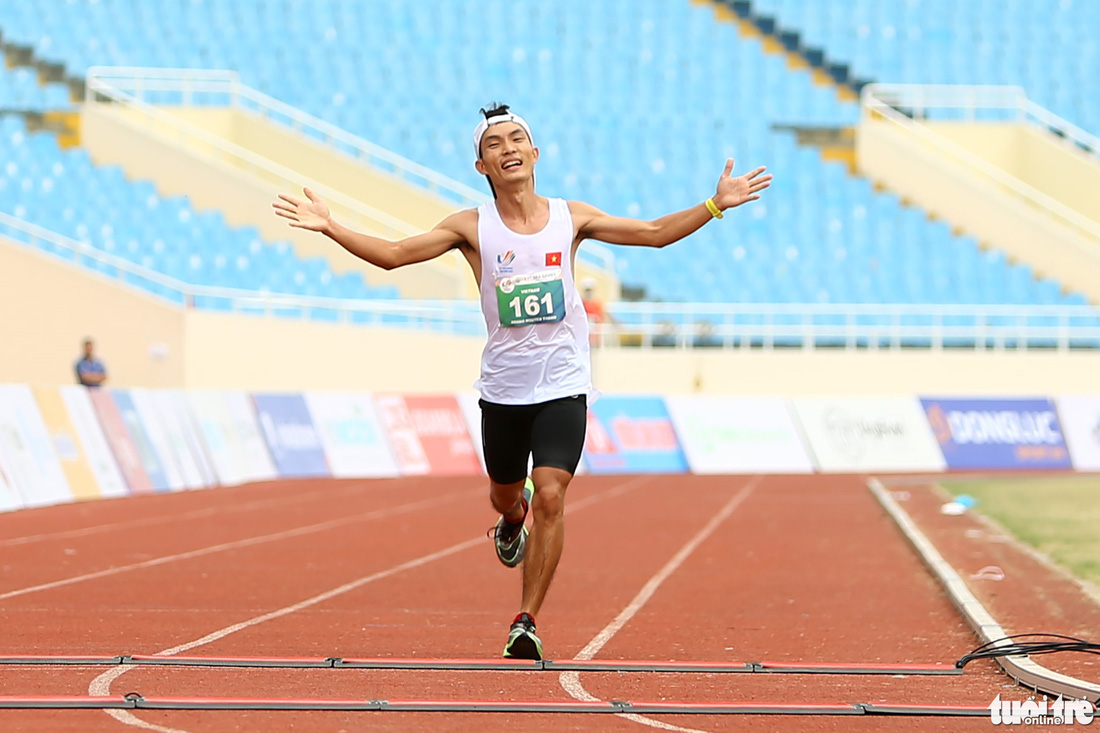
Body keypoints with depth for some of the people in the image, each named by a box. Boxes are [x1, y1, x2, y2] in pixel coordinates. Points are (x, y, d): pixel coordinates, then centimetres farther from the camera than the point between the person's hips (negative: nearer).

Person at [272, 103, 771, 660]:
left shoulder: (570, 218, 2)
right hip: (503, 388, 1)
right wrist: (329, 227, -15)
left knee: (550, 497, -15)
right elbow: (392, 254, -5)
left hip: (563, 384, -1)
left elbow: (655, 233, 9)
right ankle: (512, 518, 56)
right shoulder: (472, 228, -2)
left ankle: (526, 623, -8)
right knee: (506, 494, 16)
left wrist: (716, 204, 0)